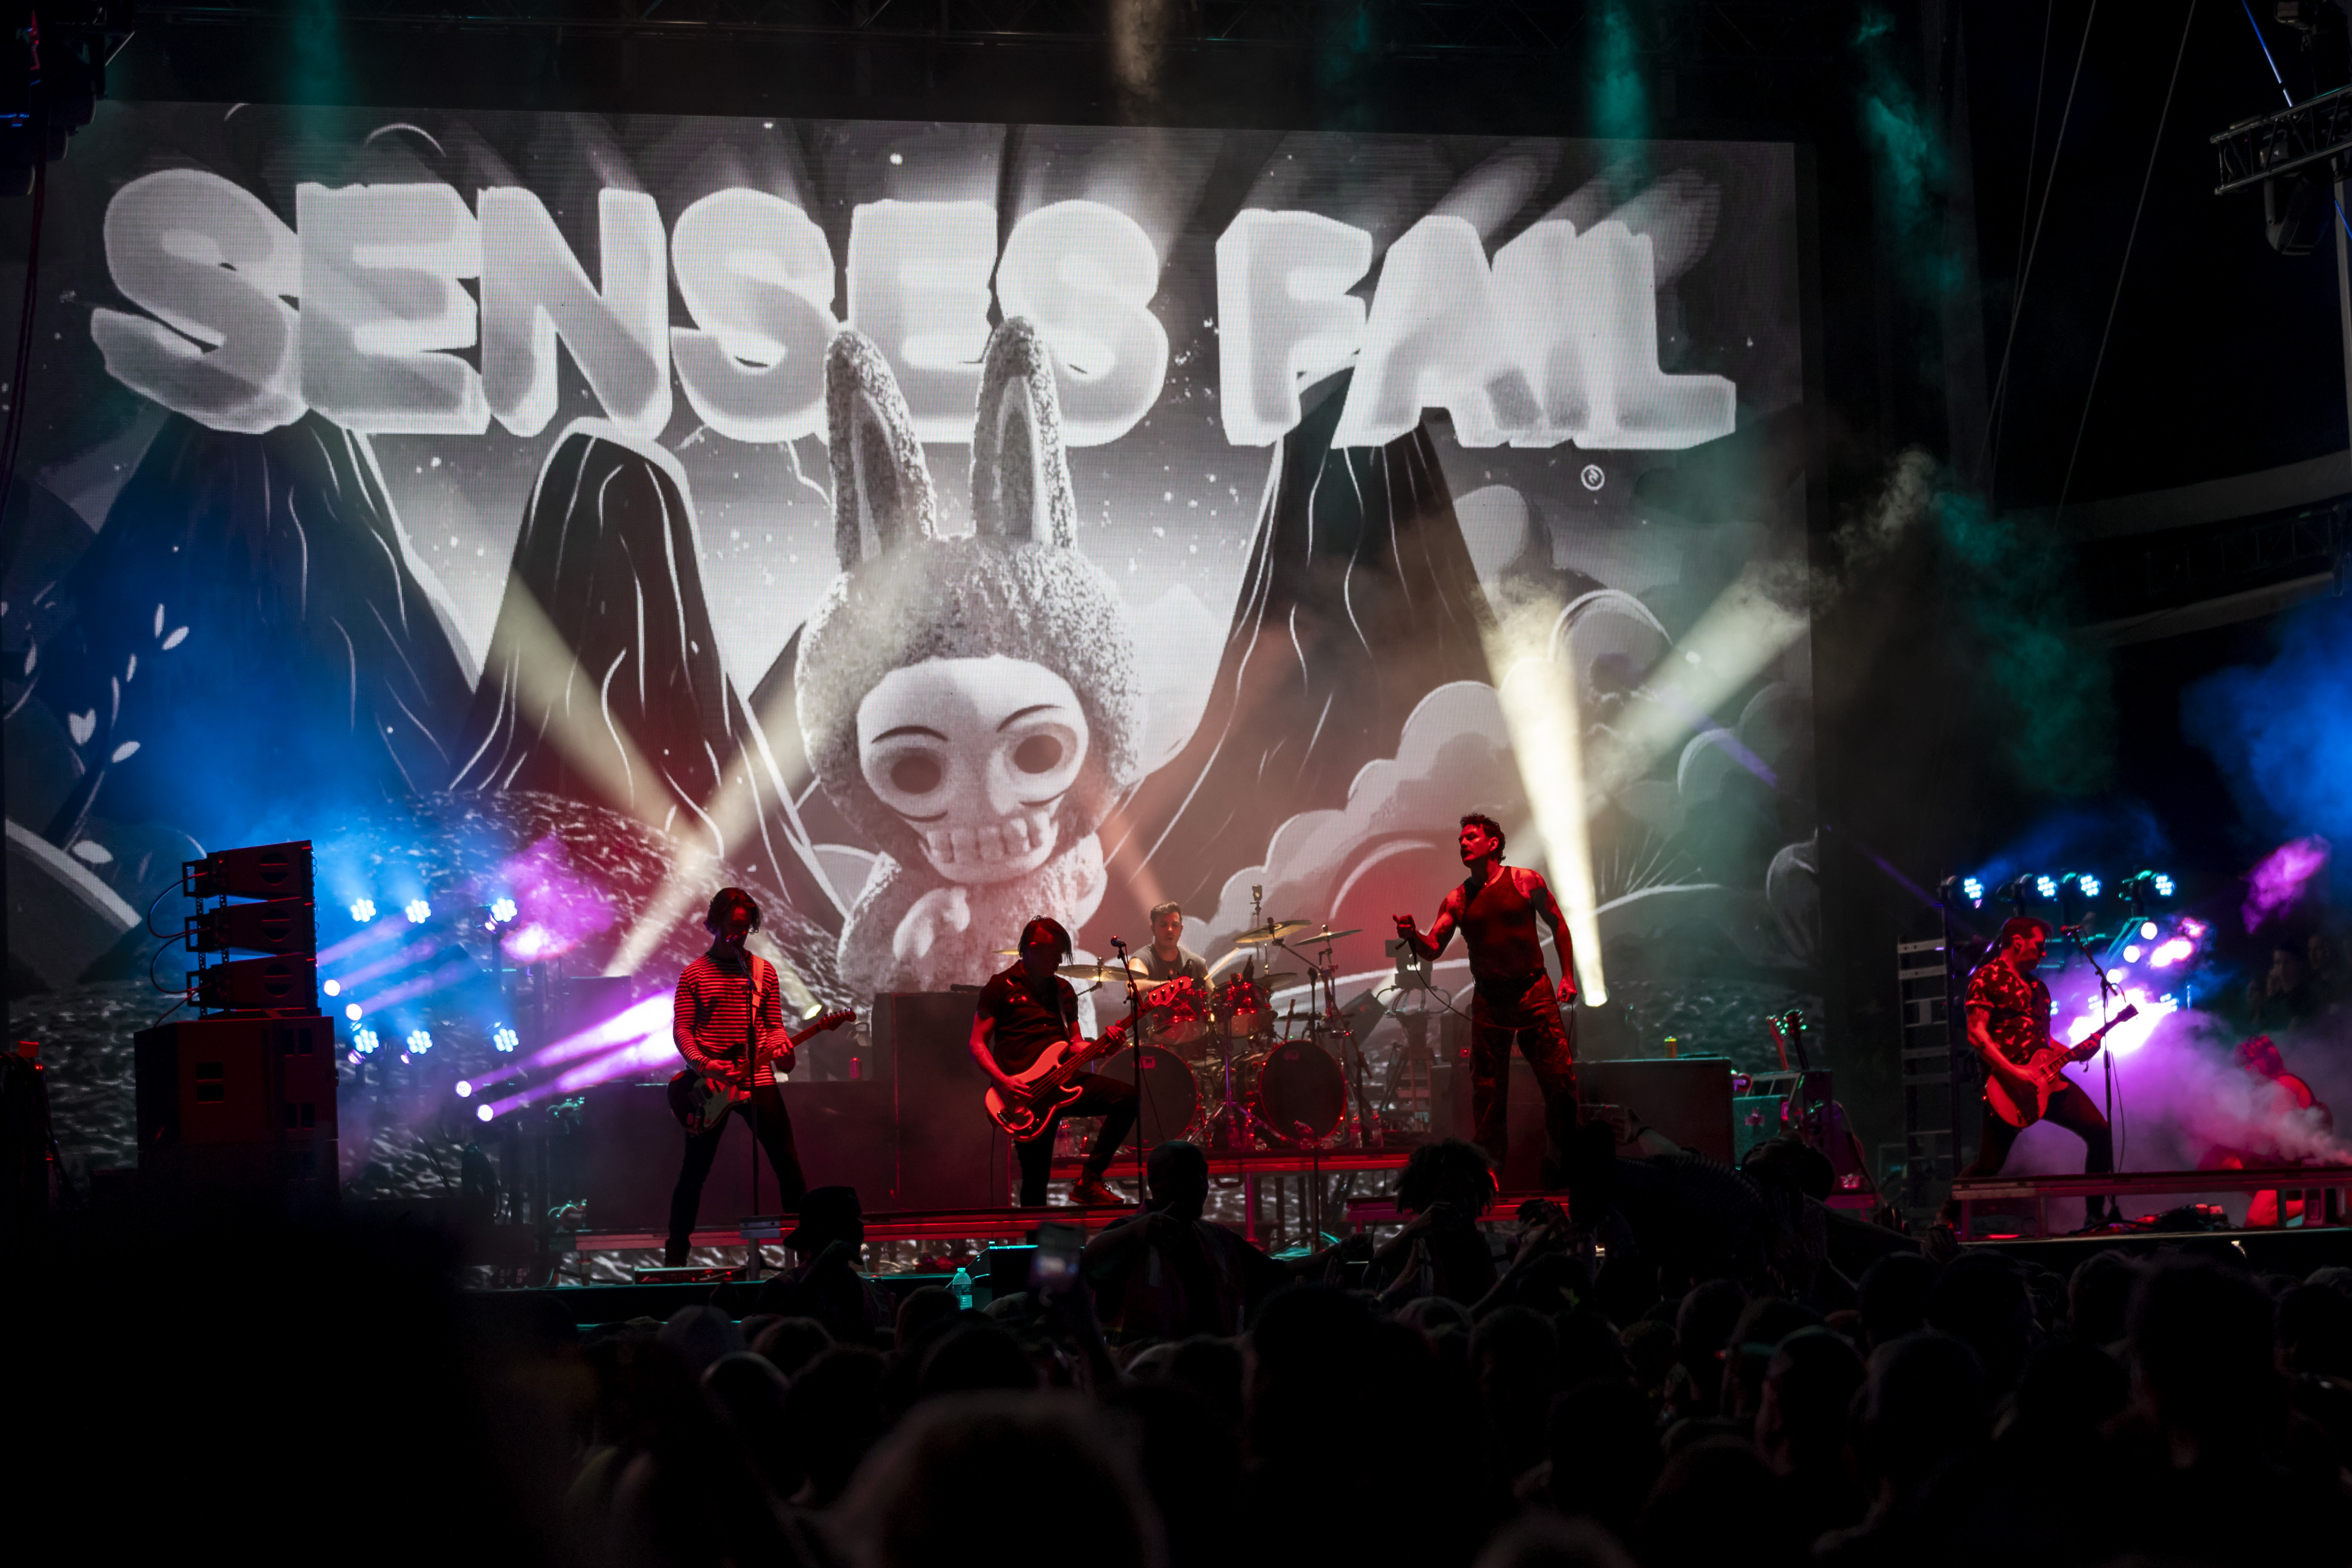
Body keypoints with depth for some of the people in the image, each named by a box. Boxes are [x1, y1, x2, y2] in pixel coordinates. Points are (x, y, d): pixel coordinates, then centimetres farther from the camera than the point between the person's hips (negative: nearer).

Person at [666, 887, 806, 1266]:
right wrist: (703, 1063, -17)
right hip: (710, 1081, -2)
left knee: (788, 1163, -4)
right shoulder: (695, 973, 5)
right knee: (695, 1171, 2)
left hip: (758, 1078, 2)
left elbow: (773, 1025, 11)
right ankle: (675, 1254, 11)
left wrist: (780, 1046, -12)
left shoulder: (763, 971, 12)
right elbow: (681, 1028, 0)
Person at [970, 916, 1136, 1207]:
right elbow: (977, 1044, -2)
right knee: (1035, 1182, -11)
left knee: (1128, 1097, -17)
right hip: (1023, 1092, -5)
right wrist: (1002, 1081, -18)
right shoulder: (1001, 986, 1)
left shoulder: (1063, 990, 18)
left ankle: (1089, 1181, -12)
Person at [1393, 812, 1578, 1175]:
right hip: (1488, 999, 2)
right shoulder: (1457, 899, 6)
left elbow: (1558, 926, 8)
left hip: (1533, 992, -2)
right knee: (1487, 1090, 1)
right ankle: (1489, 1165, 8)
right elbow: (1433, 949, 2)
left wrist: (1568, 976, 1)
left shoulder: (1526, 882, 1)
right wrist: (1413, 937, -21)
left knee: (1559, 1078, -7)